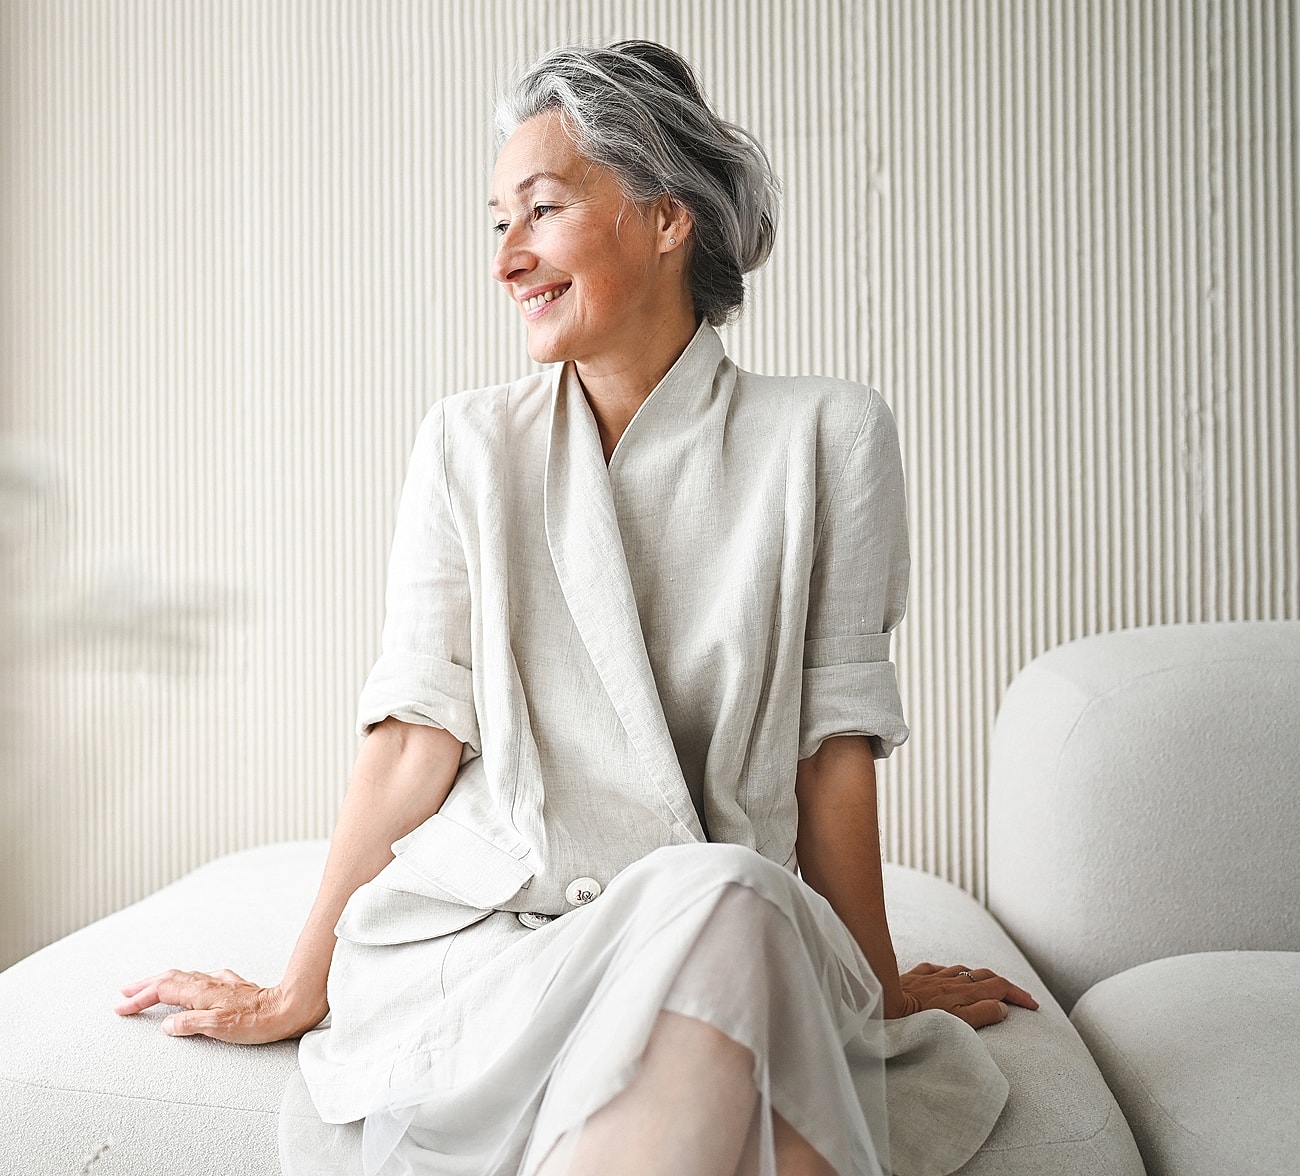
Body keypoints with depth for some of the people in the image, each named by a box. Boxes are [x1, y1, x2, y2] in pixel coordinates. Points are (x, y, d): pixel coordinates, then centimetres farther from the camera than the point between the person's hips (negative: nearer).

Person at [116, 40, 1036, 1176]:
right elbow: (418, 730, 5)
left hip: (720, 926, 1)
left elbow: (834, 741, 4)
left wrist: (876, 985, 12)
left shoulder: (824, 433, 2)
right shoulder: (468, 443, 7)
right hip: (476, 919, 0)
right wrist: (300, 993, 6)